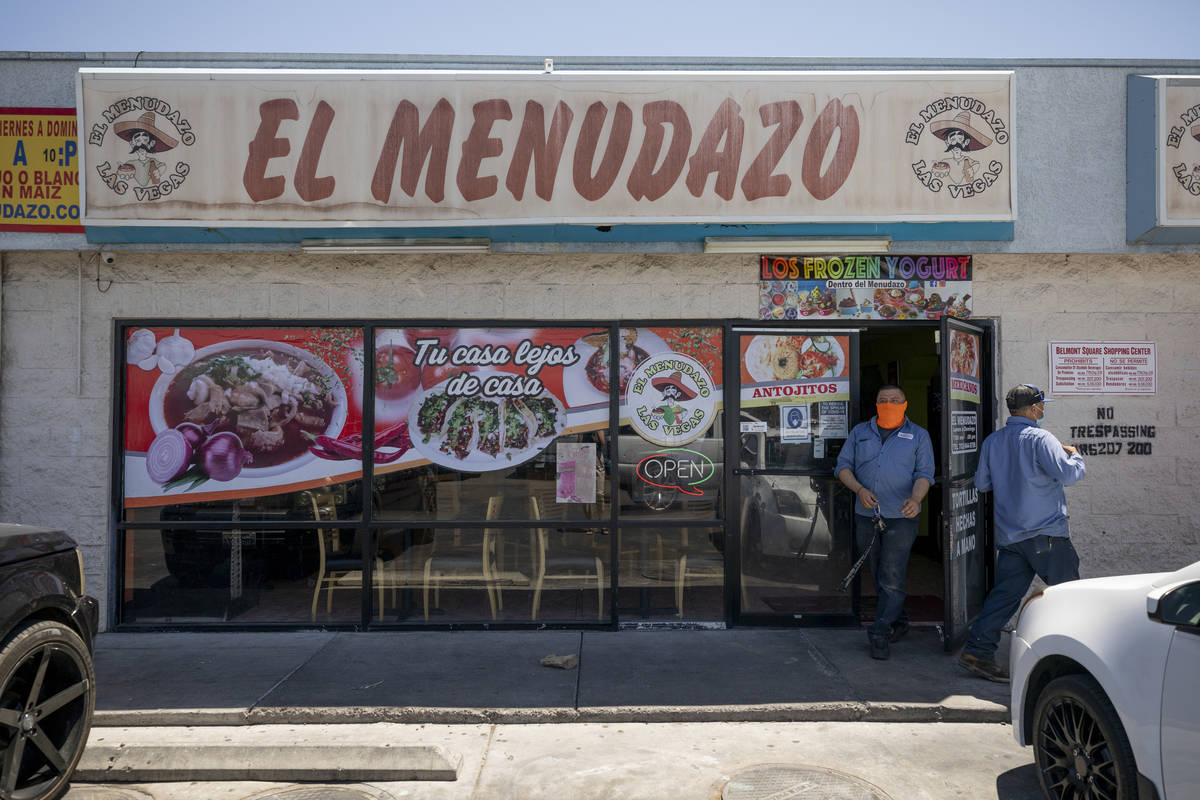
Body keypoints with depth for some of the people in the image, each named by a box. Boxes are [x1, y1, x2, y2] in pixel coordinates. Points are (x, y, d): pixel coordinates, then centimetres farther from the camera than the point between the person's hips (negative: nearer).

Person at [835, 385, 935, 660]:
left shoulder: (918, 436, 7)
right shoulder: (860, 432, 12)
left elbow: (924, 473, -1)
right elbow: (843, 466, 7)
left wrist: (915, 498, -20)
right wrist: (860, 490, -10)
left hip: (901, 517, -3)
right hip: (866, 516, 3)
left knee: (892, 578, -8)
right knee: (878, 576, 13)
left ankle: (880, 634, -2)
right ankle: (898, 620, 32)